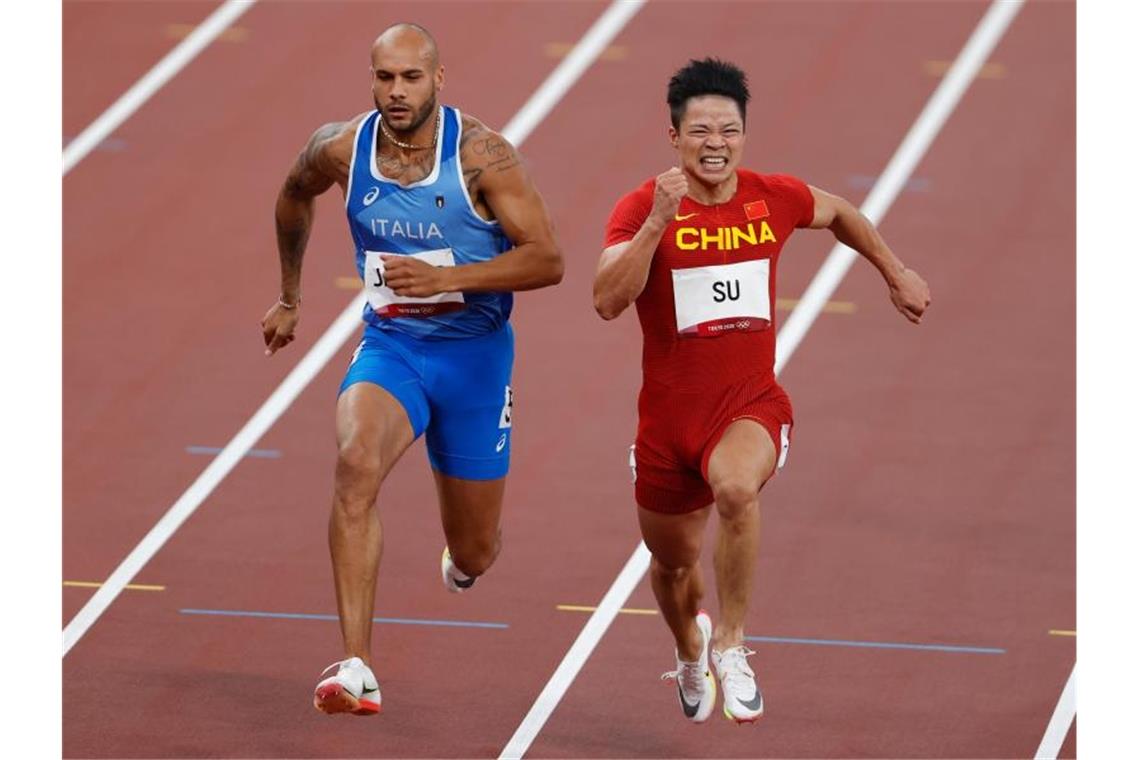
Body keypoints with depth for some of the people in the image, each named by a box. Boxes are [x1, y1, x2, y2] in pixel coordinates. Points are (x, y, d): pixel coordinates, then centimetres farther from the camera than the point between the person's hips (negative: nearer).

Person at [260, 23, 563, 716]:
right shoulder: (341, 149, -7)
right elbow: (295, 195, 18)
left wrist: (446, 278, -30)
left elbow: (548, 260, -18)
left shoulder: (482, 155, -17)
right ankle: (357, 670, -37)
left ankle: (463, 558, 54)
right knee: (356, 463, -33)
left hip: (475, 353, -1)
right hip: (389, 348, 1)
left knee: (473, 555, 10)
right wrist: (290, 298, 25)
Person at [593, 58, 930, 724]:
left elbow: (838, 214, 21)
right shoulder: (642, 208, -11)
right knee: (673, 563, 18)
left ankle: (731, 642, -18)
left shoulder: (775, 199, -3)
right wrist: (658, 222, -34)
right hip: (670, 414, 1)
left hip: (752, 406, -1)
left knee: (736, 487, -36)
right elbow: (608, 301, -27)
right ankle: (691, 649, 56)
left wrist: (898, 274, 27)